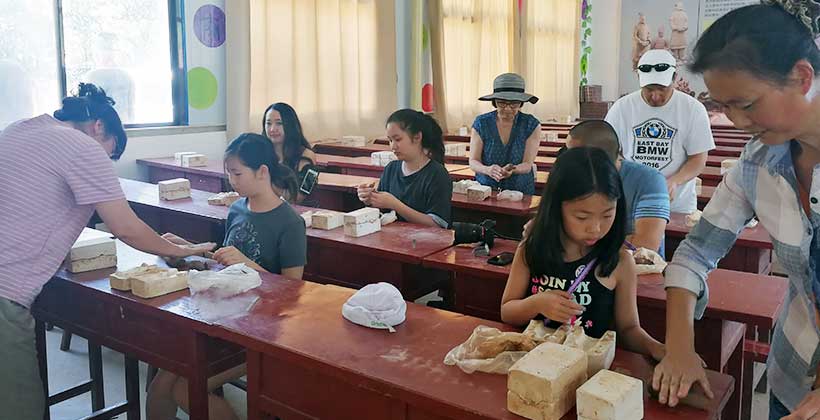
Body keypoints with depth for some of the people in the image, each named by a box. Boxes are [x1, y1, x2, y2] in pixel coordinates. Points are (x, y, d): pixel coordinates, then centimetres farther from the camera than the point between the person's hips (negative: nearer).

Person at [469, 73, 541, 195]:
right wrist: (487, 170, -23)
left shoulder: (531, 125, -1)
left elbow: (527, 165, -4)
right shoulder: (481, 123, -1)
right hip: (485, 189, 0)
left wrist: (512, 170, -26)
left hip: (521, 191, 0)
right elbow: (473, 162, -2)